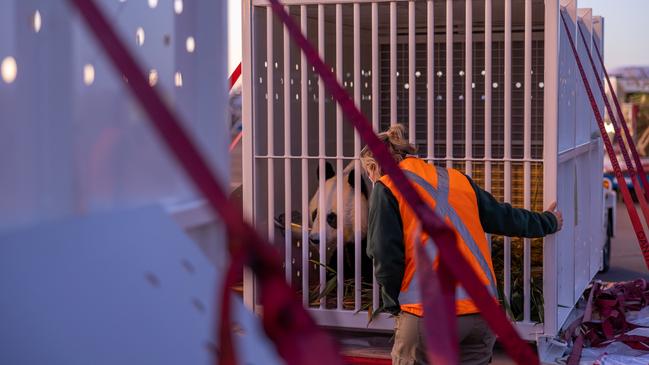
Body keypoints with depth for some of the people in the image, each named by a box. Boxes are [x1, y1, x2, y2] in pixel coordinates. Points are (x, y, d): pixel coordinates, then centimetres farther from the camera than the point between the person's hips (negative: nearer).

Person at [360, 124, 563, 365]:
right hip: (483, 311, 5)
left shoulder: (386, 187, 2)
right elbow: (503, 217, 25)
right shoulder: (457, 179, 17)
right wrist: (548, 222, 43)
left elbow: (386, 256, -5)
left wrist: (393, 304, 9)